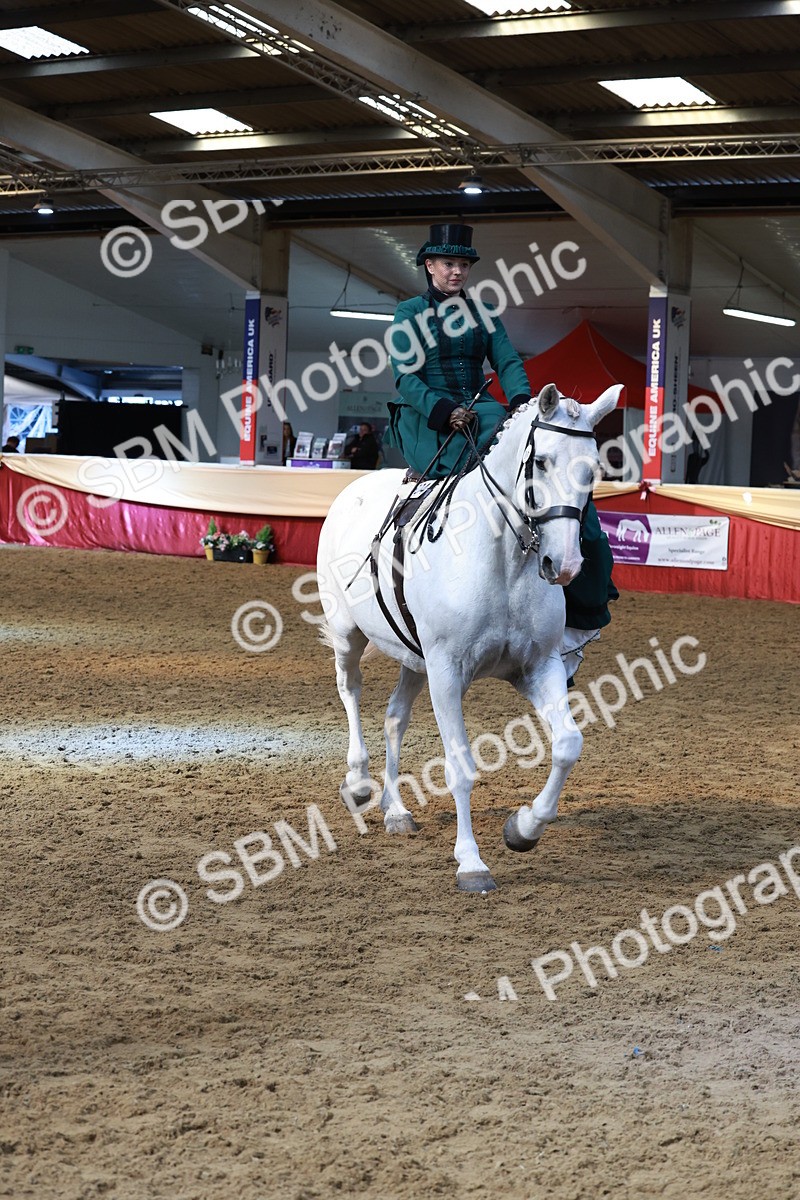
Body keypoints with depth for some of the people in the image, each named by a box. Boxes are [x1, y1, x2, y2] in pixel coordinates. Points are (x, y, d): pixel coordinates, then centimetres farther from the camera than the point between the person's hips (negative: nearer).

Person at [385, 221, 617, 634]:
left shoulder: (483, 313, 17)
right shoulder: (409, 314, 3)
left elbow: (508, 363, 5)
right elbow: (406, 378, -7)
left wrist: (521, 399, -17)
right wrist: (445, 410, -23)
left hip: (480, 412, 5)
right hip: (426, 425, -5)